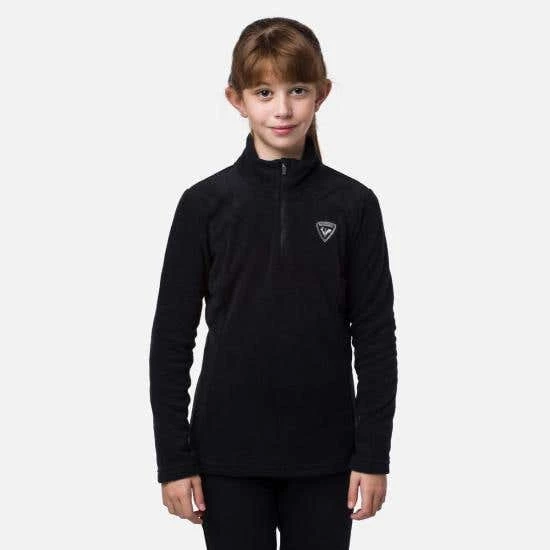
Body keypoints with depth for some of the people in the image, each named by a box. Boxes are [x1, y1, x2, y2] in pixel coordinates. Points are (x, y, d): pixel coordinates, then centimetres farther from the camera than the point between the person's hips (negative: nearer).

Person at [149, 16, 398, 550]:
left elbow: (375, 335, 1)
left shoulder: (353, 205, -1)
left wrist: (373, 454, -2)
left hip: (324, 454, 1)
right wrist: (174, 458, -3)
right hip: (228, 454, 0)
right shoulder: (205, 204, -3)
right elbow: (172, 337, 0)